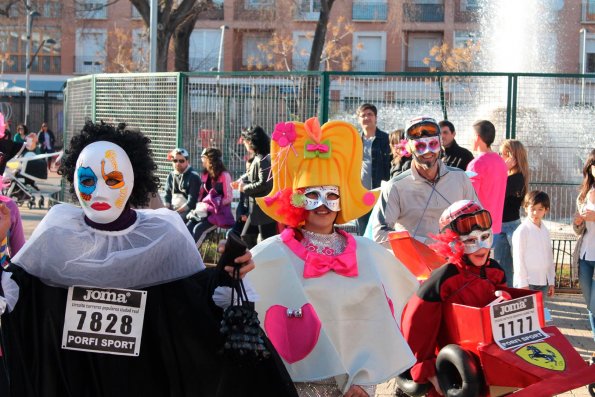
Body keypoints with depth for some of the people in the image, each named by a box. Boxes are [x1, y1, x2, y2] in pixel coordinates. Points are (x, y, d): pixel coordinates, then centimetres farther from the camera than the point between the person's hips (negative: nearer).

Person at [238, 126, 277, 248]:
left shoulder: (262, 160, -18)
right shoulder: (258, 159, 12)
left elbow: (264, 184, -26)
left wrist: (245, 188, -14)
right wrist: (244, 184, 6)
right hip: (258, 208, 10)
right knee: (247, 236, 16)